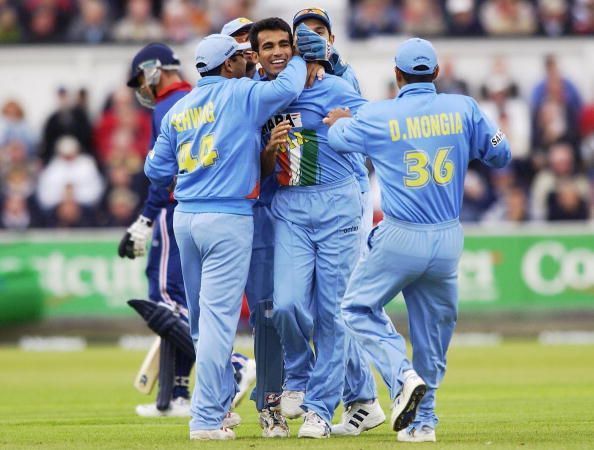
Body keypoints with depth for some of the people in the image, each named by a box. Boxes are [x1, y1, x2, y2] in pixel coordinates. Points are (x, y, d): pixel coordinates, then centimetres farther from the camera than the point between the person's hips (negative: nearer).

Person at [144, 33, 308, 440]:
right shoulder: (240, 94, -5)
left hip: (185, 218, 6)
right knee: (218, 318, -7)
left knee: (203, 318, 16)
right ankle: (206, 419, -9)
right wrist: (299, 61, 5)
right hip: (228, 219, -6)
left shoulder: (178, 110, 11)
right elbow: (288, 88, -16)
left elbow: (157, 170, 12)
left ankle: (220, 400, 25)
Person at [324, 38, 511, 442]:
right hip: (449, 241, 3)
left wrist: (339, 120, 34)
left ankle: (403, 375, -11)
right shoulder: (463, 109, -1)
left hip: (400, 239, -3)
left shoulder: (377, 116, -7)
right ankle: (423, 421, 17)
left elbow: (337, 135, 12)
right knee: (433, 328, 14)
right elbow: (501, 155, 8)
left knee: (359, 308, 12)